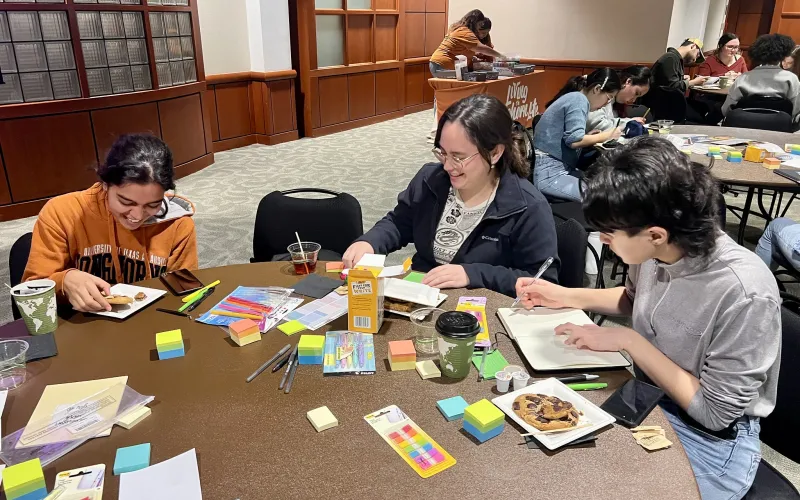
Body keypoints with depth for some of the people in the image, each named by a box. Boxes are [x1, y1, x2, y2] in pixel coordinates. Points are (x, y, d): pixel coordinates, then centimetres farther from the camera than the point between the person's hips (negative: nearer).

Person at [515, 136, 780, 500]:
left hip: (710, 437, -5)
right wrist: (565, 296, 0)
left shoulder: (744, 294, -31)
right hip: (645, 397, 6)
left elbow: (716, 412, -21)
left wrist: (629, 341, -24)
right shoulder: (657, 250, -13)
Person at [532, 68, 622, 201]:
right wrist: (605, 135, -7)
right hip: (548, 174, -10)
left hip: (558, 169, 10)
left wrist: (589, 136, 10)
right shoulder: (579, 99, -10)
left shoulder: (573, 97, 18)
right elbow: (574, 140, -20)